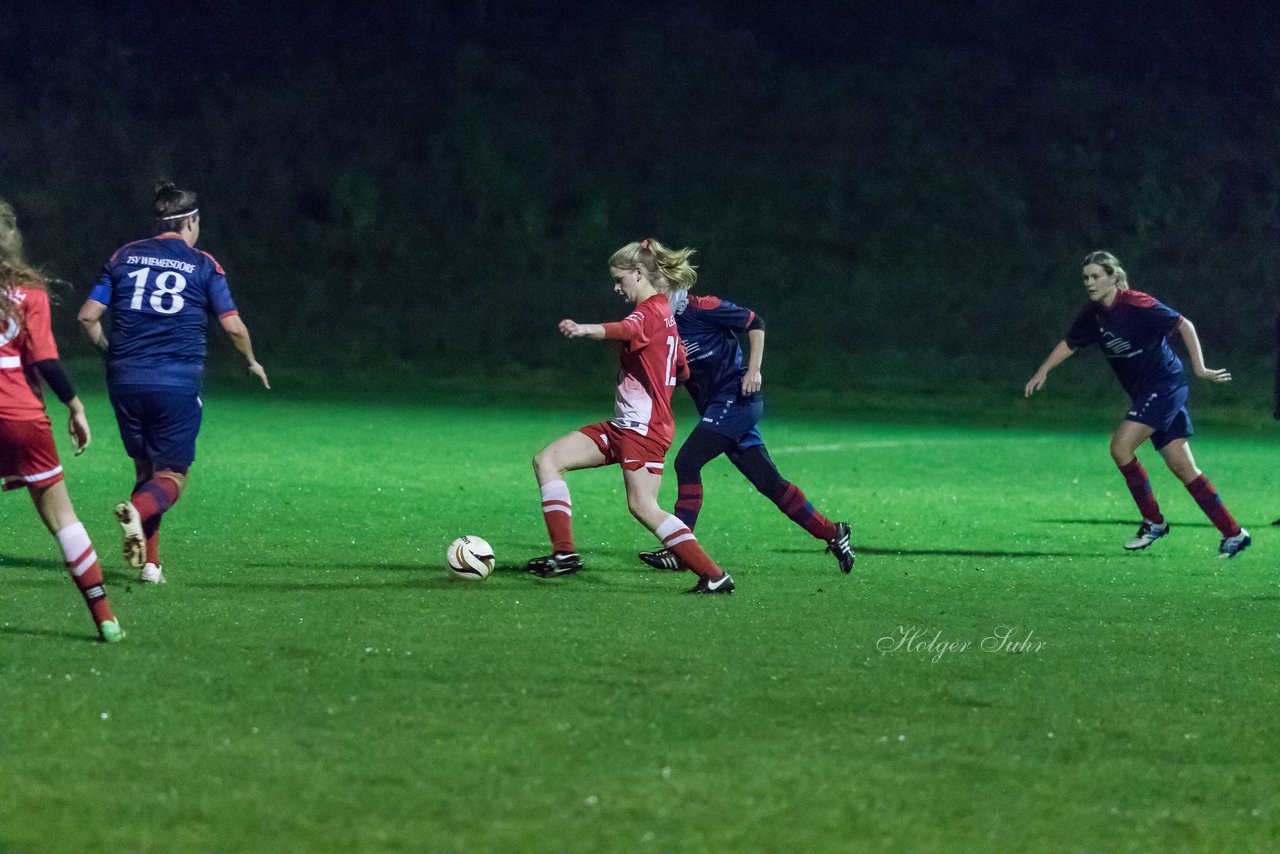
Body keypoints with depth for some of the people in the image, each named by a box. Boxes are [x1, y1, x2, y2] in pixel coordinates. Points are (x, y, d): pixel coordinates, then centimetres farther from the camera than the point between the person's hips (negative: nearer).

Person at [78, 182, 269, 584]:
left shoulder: (125, 257, 9)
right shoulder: (203, 265, 3)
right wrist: (252, 362, 19)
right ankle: (139, 509, -30)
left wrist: (108, 350, 24)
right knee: (172, 476, 4)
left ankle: (149, 563, 8)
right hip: (178, 381, -3)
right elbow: (232, 325, 0)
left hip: (126, 380, 3)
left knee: (145, 468, 17)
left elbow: (88, 315, 6)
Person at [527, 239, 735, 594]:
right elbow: (683, 371, 26)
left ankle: (713, 576, -11)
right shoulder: (665, 314, 18)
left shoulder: (650, 311, -13)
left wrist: (586, 330, -57)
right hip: (623, 425, 10)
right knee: (547, 460, 3)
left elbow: (626, 330, -38)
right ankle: (564, 553, -3)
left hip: (644, 428, -10)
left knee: (643, 506, -15)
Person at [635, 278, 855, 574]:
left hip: (736, 397, -8)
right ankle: (832, 533, 14)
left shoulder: (699, 309, -12)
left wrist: (754, 370, -15)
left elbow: (755, 323, -7)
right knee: (768, 482, 6)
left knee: (687, 462, -16)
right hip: (716, 406, 8)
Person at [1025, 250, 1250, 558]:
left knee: (1121, 446, -17)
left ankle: (1153, 521, -3)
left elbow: (1184, 325, -13)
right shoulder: (1093, 315, 6)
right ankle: (1233, 533, 8)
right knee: (1181, 466, 4)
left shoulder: (1138, 305, -17)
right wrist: (1043, 370, 9)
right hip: (1144, 393, 8)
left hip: (1165, 386, -8)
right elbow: (1069, 343, 20)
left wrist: (1199, 368, -14)